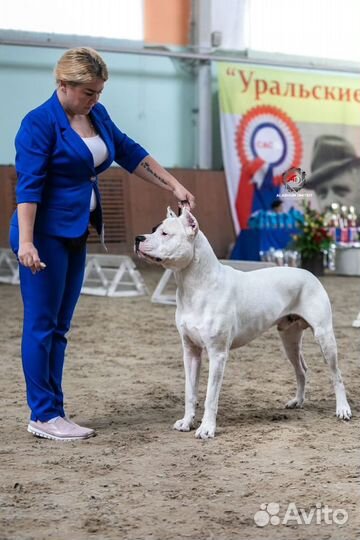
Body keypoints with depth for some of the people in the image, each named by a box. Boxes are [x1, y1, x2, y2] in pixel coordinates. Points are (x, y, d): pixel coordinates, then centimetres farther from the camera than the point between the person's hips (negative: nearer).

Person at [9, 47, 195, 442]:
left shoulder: (96, 115, 9)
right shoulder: (39, 124, -13)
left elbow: (130, 154, 16)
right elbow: (28, 186, -18)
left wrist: (176, 188, 13)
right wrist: (25, 242, -25)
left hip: (75, 235, 8)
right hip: (45, 235, -8)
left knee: (59, 327, 10)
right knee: (41, 325, -3)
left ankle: (53, 413, 15)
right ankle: (42, 415, 3)